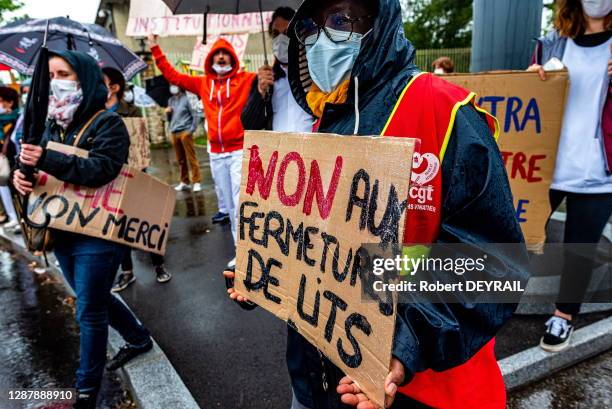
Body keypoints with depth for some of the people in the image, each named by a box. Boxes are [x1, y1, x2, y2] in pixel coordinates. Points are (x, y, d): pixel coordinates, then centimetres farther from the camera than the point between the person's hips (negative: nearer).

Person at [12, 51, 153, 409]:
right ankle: (139, 339, 44)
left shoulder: (108, 123, -12)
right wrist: (22, 174, -9)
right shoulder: (55, 124, 10)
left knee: (89, 312, 4)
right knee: (96, 299, 22)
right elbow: (38, 165, 12)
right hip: (61, 232, 8)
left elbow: (101, 170, -25)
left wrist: (47, 159, -31)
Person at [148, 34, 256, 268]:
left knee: (241, 204, -9)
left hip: (240, 151, -5)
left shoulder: (245, 79, 4)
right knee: (230, 206, 10)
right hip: (216, 154, 5)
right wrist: (156, 50, 24)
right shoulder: (203, 83, 15)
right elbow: (172, 76, 22)